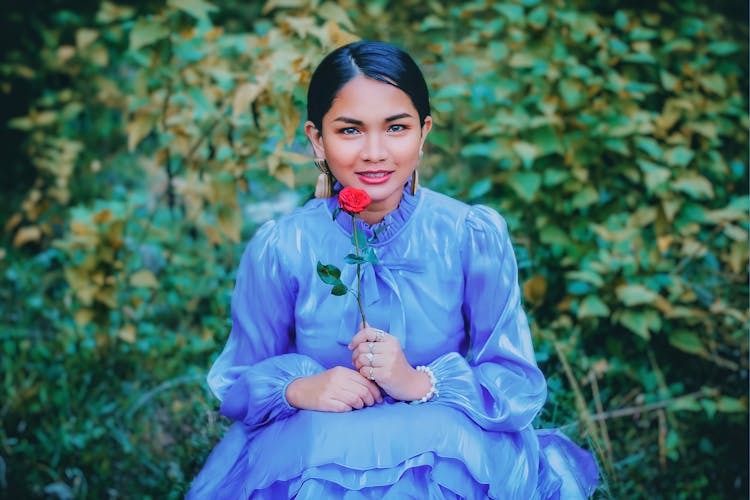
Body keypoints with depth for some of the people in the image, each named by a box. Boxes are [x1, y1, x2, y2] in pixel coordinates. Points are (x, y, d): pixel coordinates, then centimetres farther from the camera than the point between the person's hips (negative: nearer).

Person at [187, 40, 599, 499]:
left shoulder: (475, 236, -5)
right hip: (314, 454, 0)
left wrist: (420, 382, -22)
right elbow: (237, 383, 4)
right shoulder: (279, 248, -4)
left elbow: (519, 387, -4)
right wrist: (299, 388, -18)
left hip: (447, 451, 1)